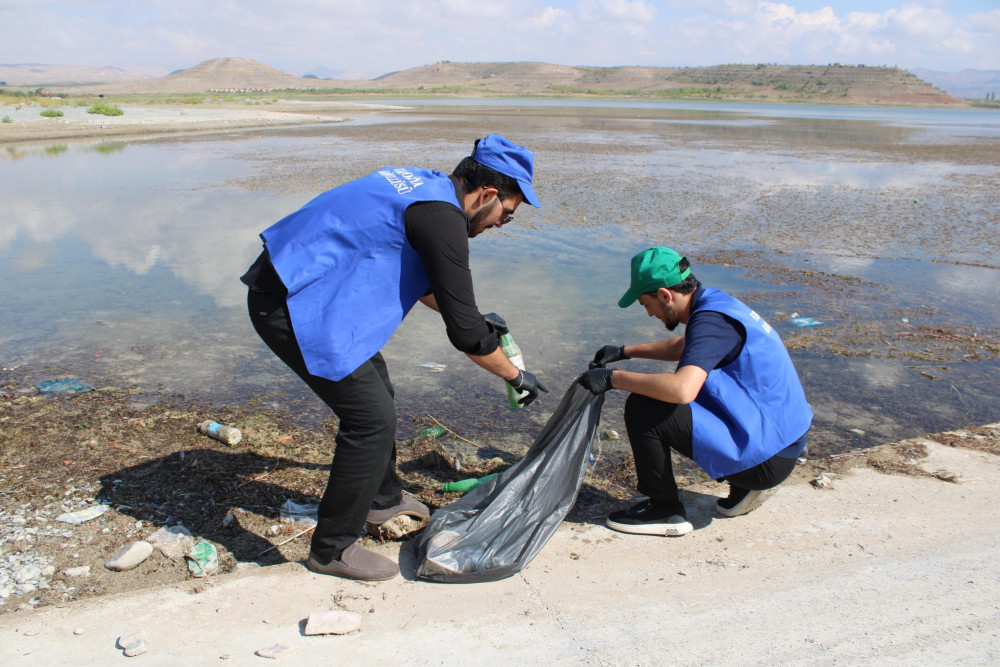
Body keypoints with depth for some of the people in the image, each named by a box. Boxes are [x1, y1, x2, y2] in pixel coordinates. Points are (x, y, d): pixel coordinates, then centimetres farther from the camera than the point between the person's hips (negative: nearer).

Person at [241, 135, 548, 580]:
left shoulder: (422, 185, 12)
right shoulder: (442, 219, -18)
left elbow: (415, 274, 29)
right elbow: (464, 334, -16)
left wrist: (475, 319, 31)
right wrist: (516, 377, 0)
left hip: (295, 287, 11)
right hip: (294, 309, -11)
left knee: (373, 384, 22)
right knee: (372, 417, -5)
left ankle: (381, 498, 40)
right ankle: (332, 548, 10)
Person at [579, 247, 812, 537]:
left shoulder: (711, 319, -21)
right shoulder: (715, 301, 8)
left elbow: (683, 389, -36)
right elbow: (685, 348, 29)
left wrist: (614, 378, -25)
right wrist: (625, 351, 24)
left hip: (766, 456, -10)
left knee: (642, 408, -17)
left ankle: (664, 510, 2)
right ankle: (745, 487, 18)